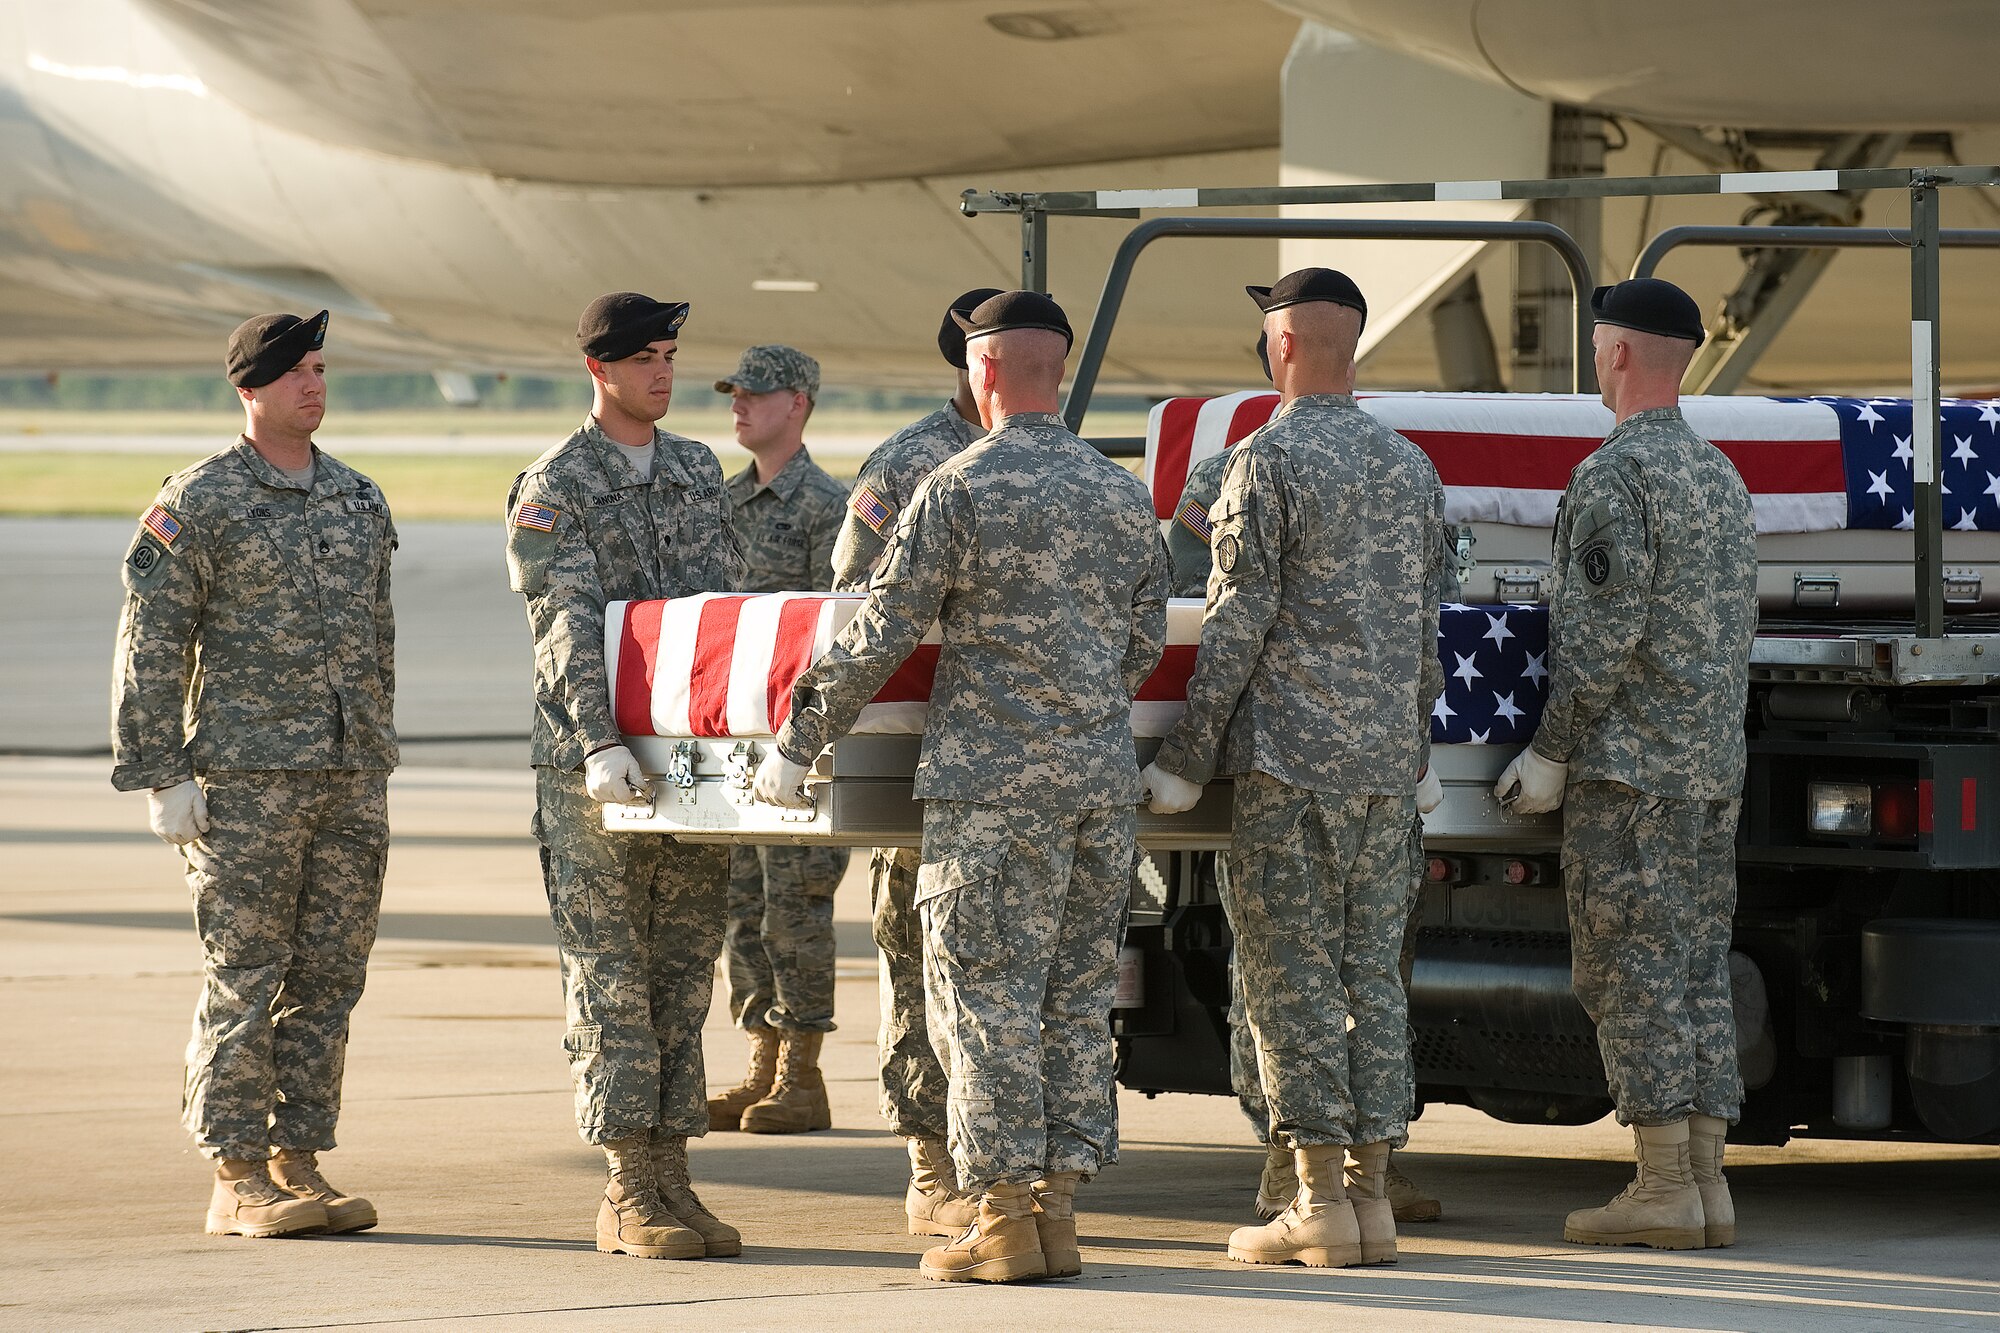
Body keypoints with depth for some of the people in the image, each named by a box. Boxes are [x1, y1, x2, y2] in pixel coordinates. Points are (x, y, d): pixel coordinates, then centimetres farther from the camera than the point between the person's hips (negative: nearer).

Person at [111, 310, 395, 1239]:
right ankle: (238, 1181, -2)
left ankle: (299, 1163, 12)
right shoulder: (200, 502, -5)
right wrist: (162, 778, -11)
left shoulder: (359, 500, 13)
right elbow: (150, 647, -6)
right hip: (246, 777, -6)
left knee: (329, 977, 6)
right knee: (243, 978, -4)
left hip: (352, 779, 6)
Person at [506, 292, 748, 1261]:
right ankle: (627, 1195, -4)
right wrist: (600, 743, -26)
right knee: (611, 980, -4)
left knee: (683, 975, 7)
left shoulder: (700, 472, 14)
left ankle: (670, 1177, 11)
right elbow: (566, 627, -15)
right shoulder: (553, 487, -5)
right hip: (594, 770, -6)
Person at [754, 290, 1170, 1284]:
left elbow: (879, 637, -8)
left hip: (992, 783, -6)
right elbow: (1144, 645, 14)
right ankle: (1059, 1206, 10)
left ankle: (1006, 1219, -4)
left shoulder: (961, 490, -9)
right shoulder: (1124, 495, 9)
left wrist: (797, 743, 2)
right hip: (1104, 785, 6)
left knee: (987, 997, -2)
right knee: (1078, 997, 9)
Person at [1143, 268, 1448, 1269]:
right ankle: (1371, 1193, 7)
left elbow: (1236, 628, -12)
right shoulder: (1410, 467, 12)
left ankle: (1320, 1198, -5)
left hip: (1291, 754, -6)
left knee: (1291, 973, -3)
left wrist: (1186, 758, -7)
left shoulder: (1268, 462, -9)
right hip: (1387, 762, 7)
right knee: (1372, 971, 8)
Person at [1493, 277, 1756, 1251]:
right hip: (1714, 768, 9)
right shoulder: (1720, 476, 15)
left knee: (1631, 968, -6)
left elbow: (1607, 633, -18)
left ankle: (1663, 1188, -8)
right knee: (1697, 969, 8)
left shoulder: (1613, 477, -13)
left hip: (1629, 766, -9)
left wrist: (1550, 752, -12)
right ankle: (1705, 1179, 8)